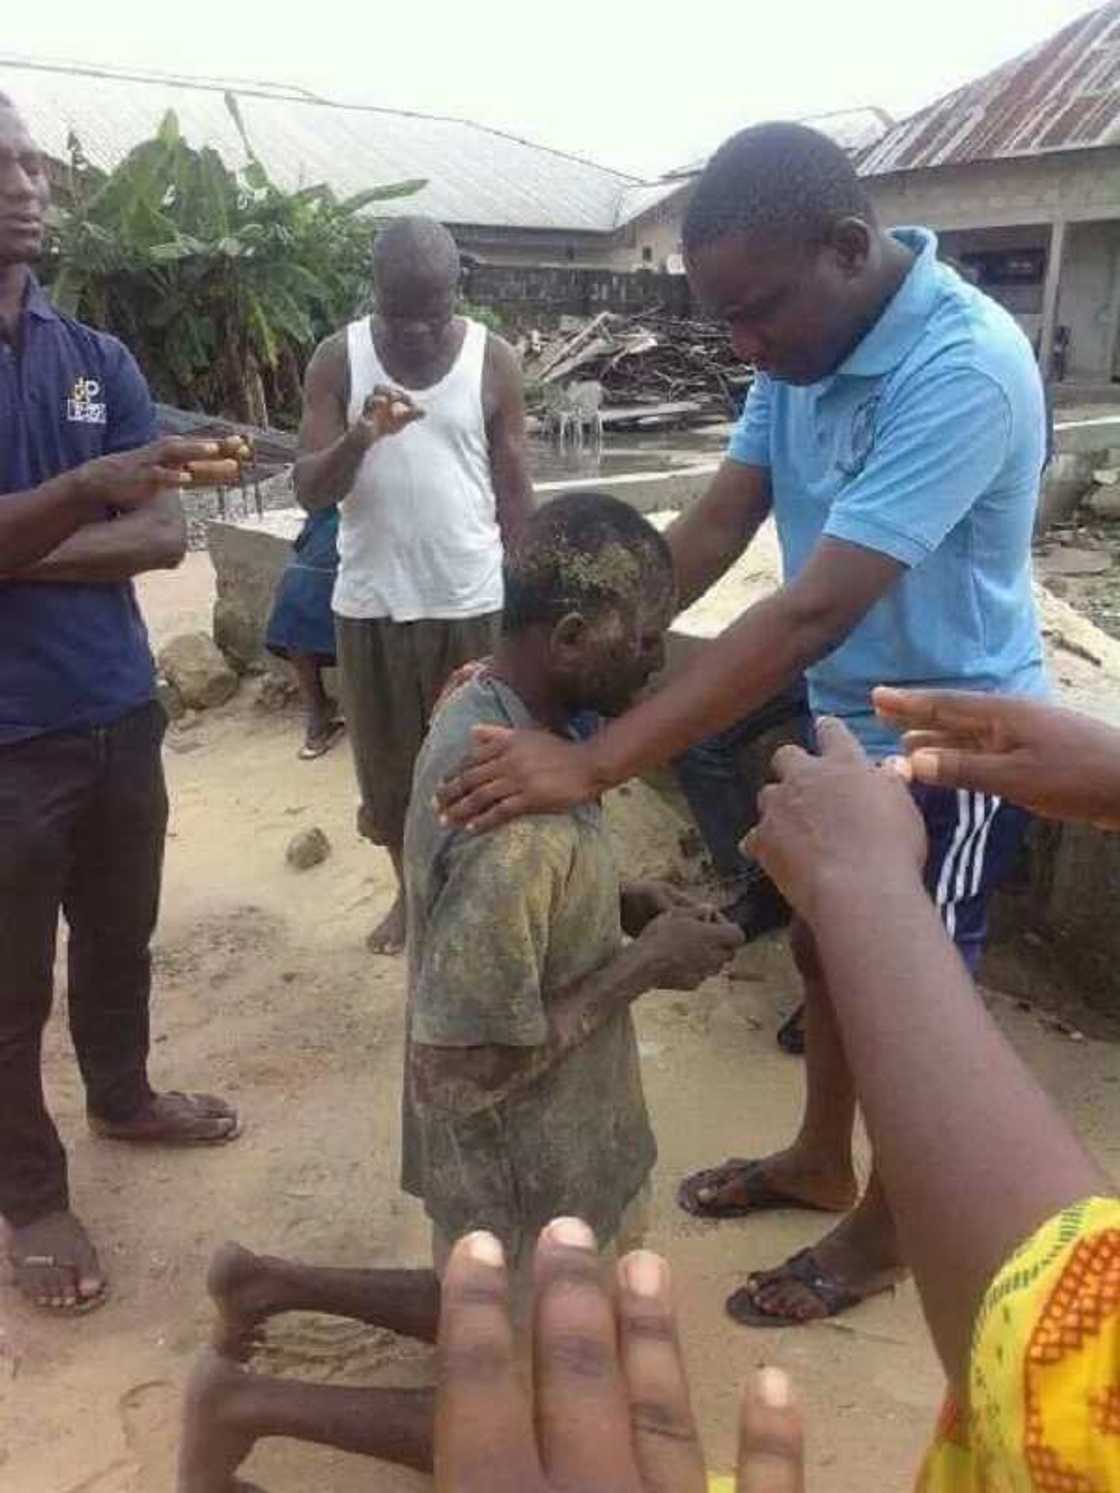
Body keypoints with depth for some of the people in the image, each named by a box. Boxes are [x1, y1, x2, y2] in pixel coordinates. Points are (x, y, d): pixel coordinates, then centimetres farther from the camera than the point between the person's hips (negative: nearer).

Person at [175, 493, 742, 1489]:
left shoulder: (479, 705, -6)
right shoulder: (520, 820, -35)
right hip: (523, 1173, -8)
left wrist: (622, 901, -3)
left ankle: (269, 1285, 31)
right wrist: (639, 966, -22)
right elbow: (460, 1067, -30)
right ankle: (245, 1406, 16)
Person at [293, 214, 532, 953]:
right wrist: (359, 437, -26)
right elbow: (309, 491, -6)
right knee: (387, 762, 13)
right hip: (371, 603, 1)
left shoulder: (494, 360, -3)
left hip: (471, 602, -1)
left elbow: (514, 493, 2)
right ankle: (410, 888, 34)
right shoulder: (339, 360, -2)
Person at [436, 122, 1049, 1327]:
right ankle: (818, 1160, 46)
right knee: (825, 951, 22)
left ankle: (885, 1233, 35)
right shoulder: (802, 345, -5)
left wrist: (593, 762, -41)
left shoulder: (962, 368, -32)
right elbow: (717, 522, -4)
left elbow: (812, 613, -39)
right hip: (847, 721, 8)